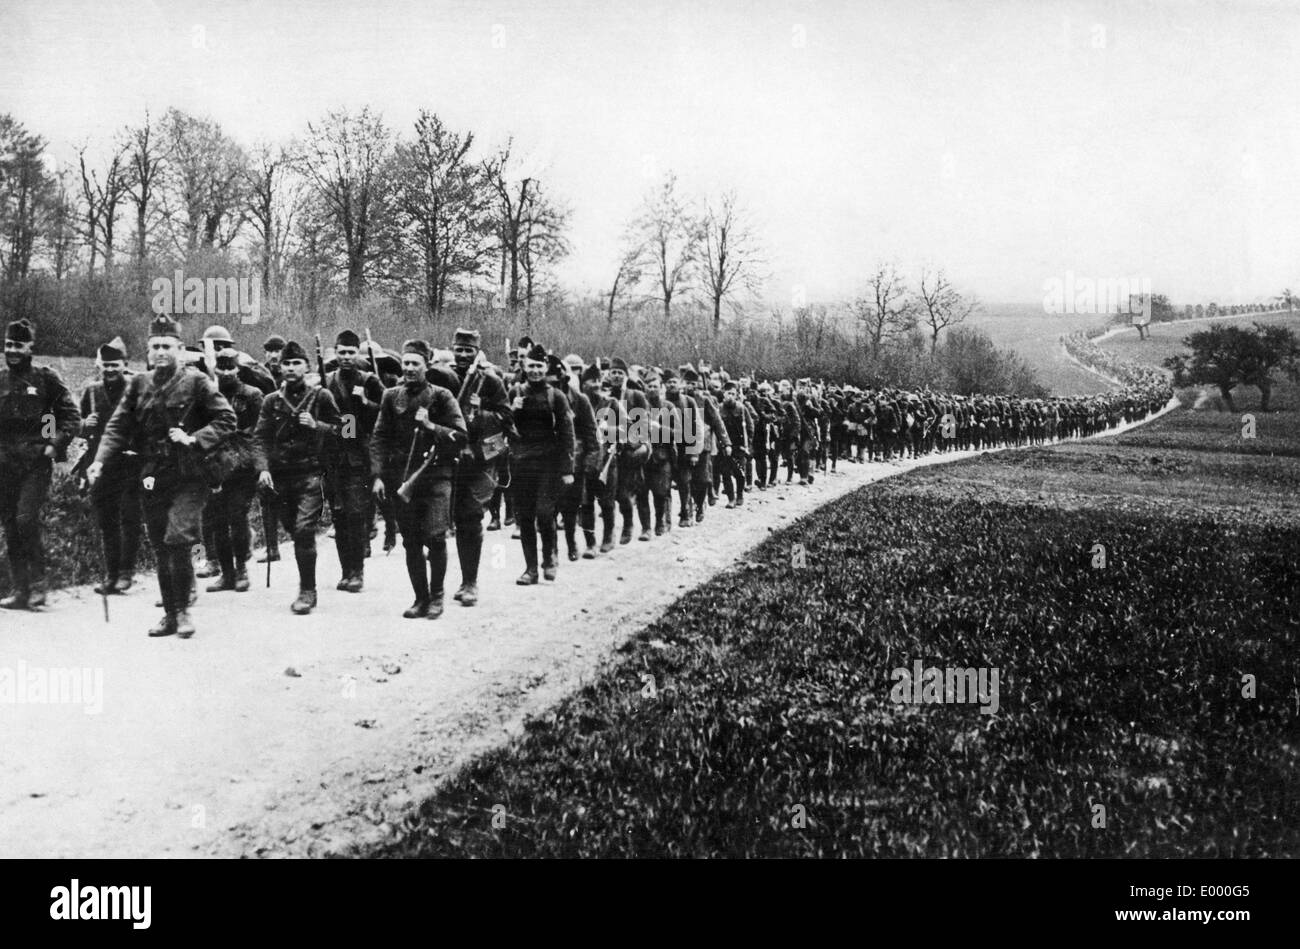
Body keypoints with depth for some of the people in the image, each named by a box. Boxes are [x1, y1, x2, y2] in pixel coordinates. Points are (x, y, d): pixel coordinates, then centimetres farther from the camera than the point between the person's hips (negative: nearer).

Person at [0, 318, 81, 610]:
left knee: (26, 519, -15)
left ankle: (37, 584, -3)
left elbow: (72, 417, 2)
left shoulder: (45, 378, 1)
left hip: (36, 462, -4)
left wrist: (56, 444, -8)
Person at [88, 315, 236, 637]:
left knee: (178, 541, -15)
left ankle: (182, 610, 2)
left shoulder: (196, 382, -3)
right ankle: (170, 613, 20)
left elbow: (226, 419, -2)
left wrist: (194, 439, -14)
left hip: (187, 478, -4)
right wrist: (100, 461, -8)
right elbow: (118, 427, 6)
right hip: (150, 478, 4)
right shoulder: (138, 384, 8)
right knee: (161, 550, 9)